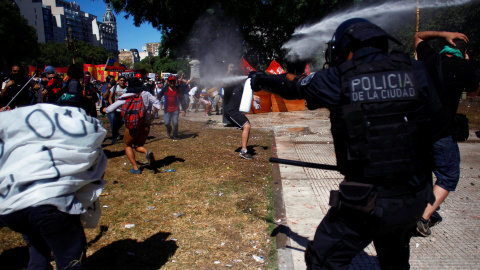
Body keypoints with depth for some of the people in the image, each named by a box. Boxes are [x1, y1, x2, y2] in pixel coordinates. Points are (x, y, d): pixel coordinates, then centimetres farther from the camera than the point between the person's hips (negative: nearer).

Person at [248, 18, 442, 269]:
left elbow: (291, 85, 7)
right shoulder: (414, 71, -1)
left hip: (367, 203, -5)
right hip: (415, 199, 5)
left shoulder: (338, 79, -9)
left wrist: (262, 80, 27)